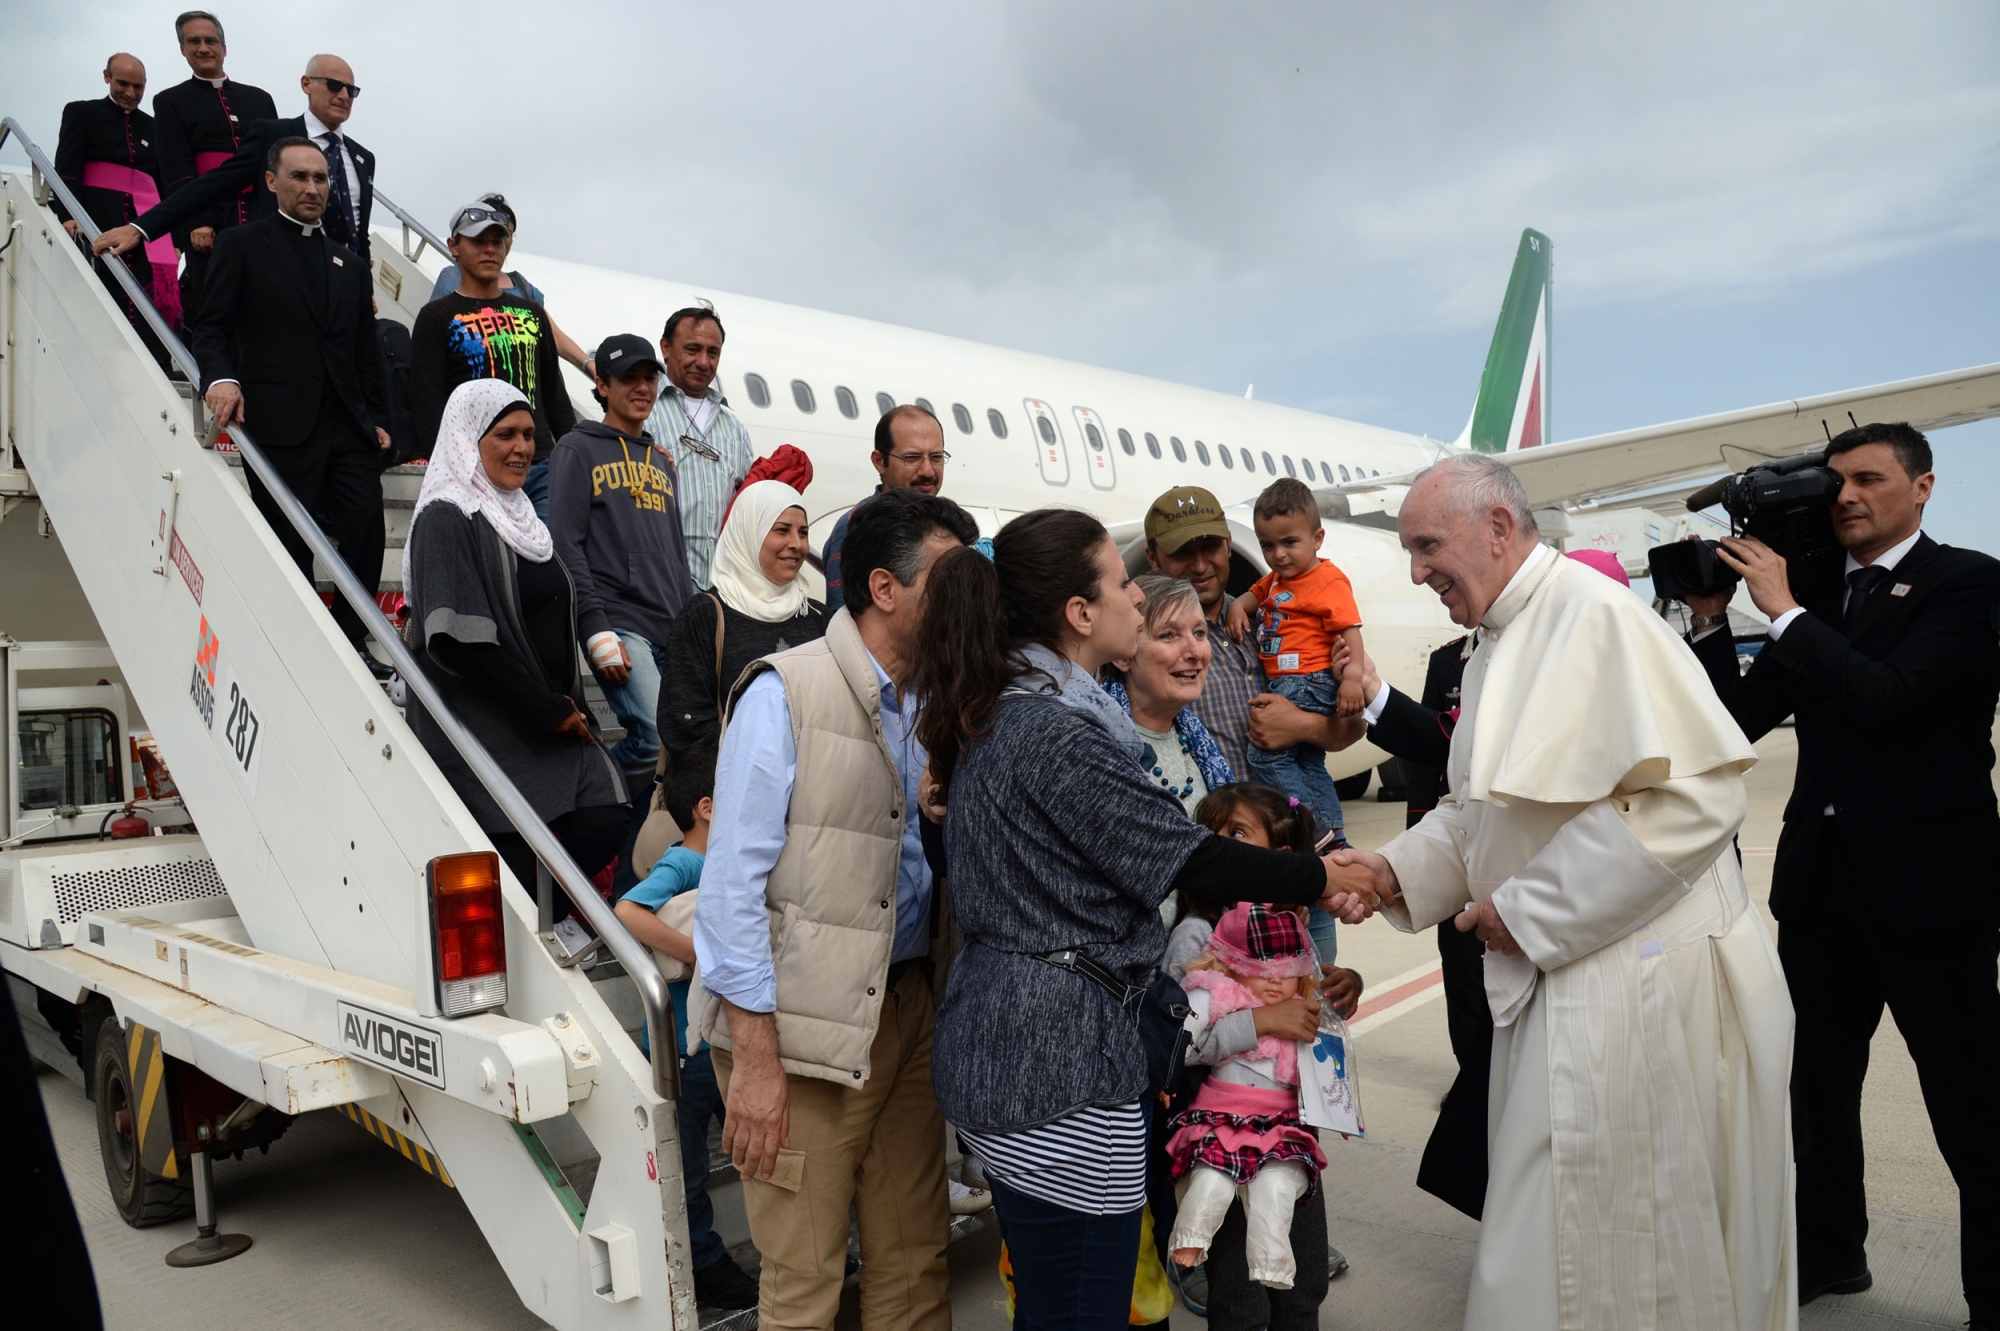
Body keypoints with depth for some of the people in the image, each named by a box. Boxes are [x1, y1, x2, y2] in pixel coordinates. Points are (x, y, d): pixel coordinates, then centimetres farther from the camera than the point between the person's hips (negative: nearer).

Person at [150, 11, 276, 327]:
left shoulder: (259, 99, 19)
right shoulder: (170, 101, 10)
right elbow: (176, 170, -2)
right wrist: (197, 222, -16)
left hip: (261, 218, 3)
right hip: (207, 222, -2)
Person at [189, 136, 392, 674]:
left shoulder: (349, 263, 22)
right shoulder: (242, 245, 8)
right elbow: (212, 327, 2)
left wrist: (374, 419, 14)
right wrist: (221, 376, -17)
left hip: (349, 426, 4)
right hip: (279, 427, -4)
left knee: (366, 534, -3)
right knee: (291, 546, -2)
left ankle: (350, 641, 10)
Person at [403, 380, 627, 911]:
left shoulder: (517, 514, 16)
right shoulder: (446, 520, -10)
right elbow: (460, 638, -20)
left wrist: (567, 704, 8)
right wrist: (549, 711, -14)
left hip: (552, 720, 7)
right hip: (482, 727, -7)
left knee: (603, 822, -8)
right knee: (509, 872, -7)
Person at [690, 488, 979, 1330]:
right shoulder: (785, 694, -11)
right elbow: (733, 879, -14)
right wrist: (756, 1057, -15)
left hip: (909, 1009, 6)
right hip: (804, 1023, -6)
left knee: (915, 1262, 14)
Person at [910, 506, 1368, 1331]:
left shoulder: (995, 714, 11)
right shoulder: (1053, 729, -19)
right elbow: (1183, 858, -19)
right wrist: (1319, 879, -6)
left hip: (998, 1046, 10)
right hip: (1061, 1070, -10)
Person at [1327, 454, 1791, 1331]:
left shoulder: (1596, 615, -17)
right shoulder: (1496, 645, 12)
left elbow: (1697, 792, -24)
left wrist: (1529, 910, -19)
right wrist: (1392, 872, 0)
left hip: (1636, 984, -9)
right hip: (1553, 979, 9)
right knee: (1548, 1237, 19)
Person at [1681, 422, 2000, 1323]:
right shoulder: (1820, 596, 9)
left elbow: (1889, 697, -23)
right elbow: (1743, 719, 6)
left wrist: (1783, 609, -20)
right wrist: (1711, 621, -4)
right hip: (1822, 883, 6)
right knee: (1818, 1087, 18)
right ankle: (1830, 1251, 36)